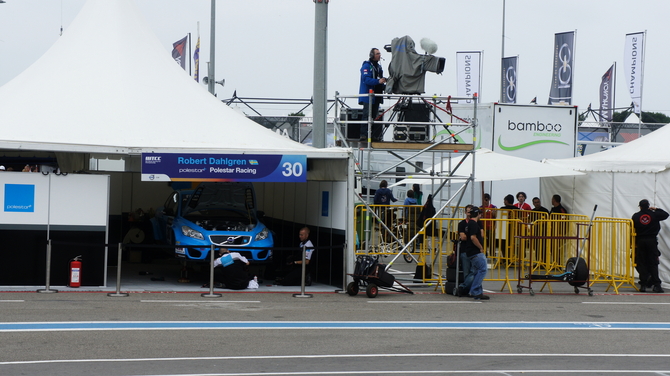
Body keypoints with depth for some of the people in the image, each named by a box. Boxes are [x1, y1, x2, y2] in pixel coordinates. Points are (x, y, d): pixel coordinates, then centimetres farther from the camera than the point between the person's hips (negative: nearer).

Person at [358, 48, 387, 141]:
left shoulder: (379, 67, 19)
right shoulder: (366, 66, -7)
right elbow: (366, 79, -20)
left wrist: (384, 86, 6)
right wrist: (378, 81, -31)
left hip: (376, 97, 8)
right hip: (368, 95, -8)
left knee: (375, 116, 8)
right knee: (367, 115, -13)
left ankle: (375, 135, 10)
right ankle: (363, 135, -14)